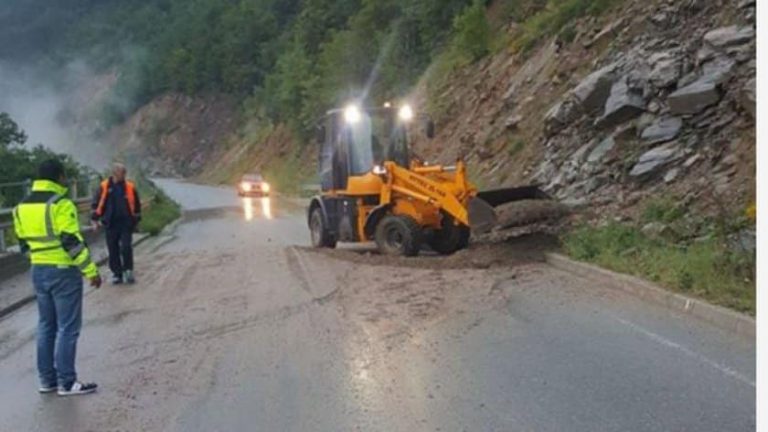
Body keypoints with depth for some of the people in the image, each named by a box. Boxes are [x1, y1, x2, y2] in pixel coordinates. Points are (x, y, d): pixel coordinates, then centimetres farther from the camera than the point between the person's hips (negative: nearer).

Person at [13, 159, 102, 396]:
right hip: (64, 272, -8)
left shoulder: (22, 207, 8)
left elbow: (24, 243, 13)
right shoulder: (61, 205, -16)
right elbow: (72, 242, -19)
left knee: (46, 325, 15)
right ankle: (67, 382, 3)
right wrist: (91, 271, -13)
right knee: (67, 327, -1)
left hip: (38, 272, 8)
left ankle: (47, 380, 21)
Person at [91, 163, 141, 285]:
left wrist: (136, 220, 14)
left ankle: (128, 270, 6)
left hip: (126, 223, -1)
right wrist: (95, 219, 5)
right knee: (113, 250, 6)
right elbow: (96, 203, 9)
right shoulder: (104, 186, 2)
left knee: (126, 247, -10)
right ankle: (117, 274, 15)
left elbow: (137, 205, 13)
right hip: (110, 224, 1)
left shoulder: (130, 187, 3)